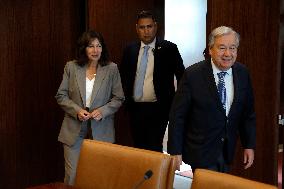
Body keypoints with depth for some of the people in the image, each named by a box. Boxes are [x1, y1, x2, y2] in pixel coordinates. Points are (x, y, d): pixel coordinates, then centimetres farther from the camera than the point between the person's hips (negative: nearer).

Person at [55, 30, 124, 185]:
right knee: (72, 174, 0)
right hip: (74, 129, 0)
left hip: (101, 130, 0)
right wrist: (77, 110, -11)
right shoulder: (71, 67, 3)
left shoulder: (111, 69, 1)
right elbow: (61, 95, 5)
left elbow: (118, 98, 4)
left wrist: (103, 111, -13)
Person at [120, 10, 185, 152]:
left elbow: (182, 77, -1)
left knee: (154, 149, -8)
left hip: (158, 109, -4)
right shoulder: (130, 50, 6)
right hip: (135, 109, 4)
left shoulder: (169, 49, -5)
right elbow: (123, 77, 16)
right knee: (138, 148, 11)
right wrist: (126, 100, 9)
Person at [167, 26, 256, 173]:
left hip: (228, 151, 5)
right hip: (200, 152, -4)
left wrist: (249, 145, 5)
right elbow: (177, 115, -11)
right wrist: (175, 152, -12)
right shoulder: (193, 75, -15)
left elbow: (248, 113, 8)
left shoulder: (242, 73, -2)